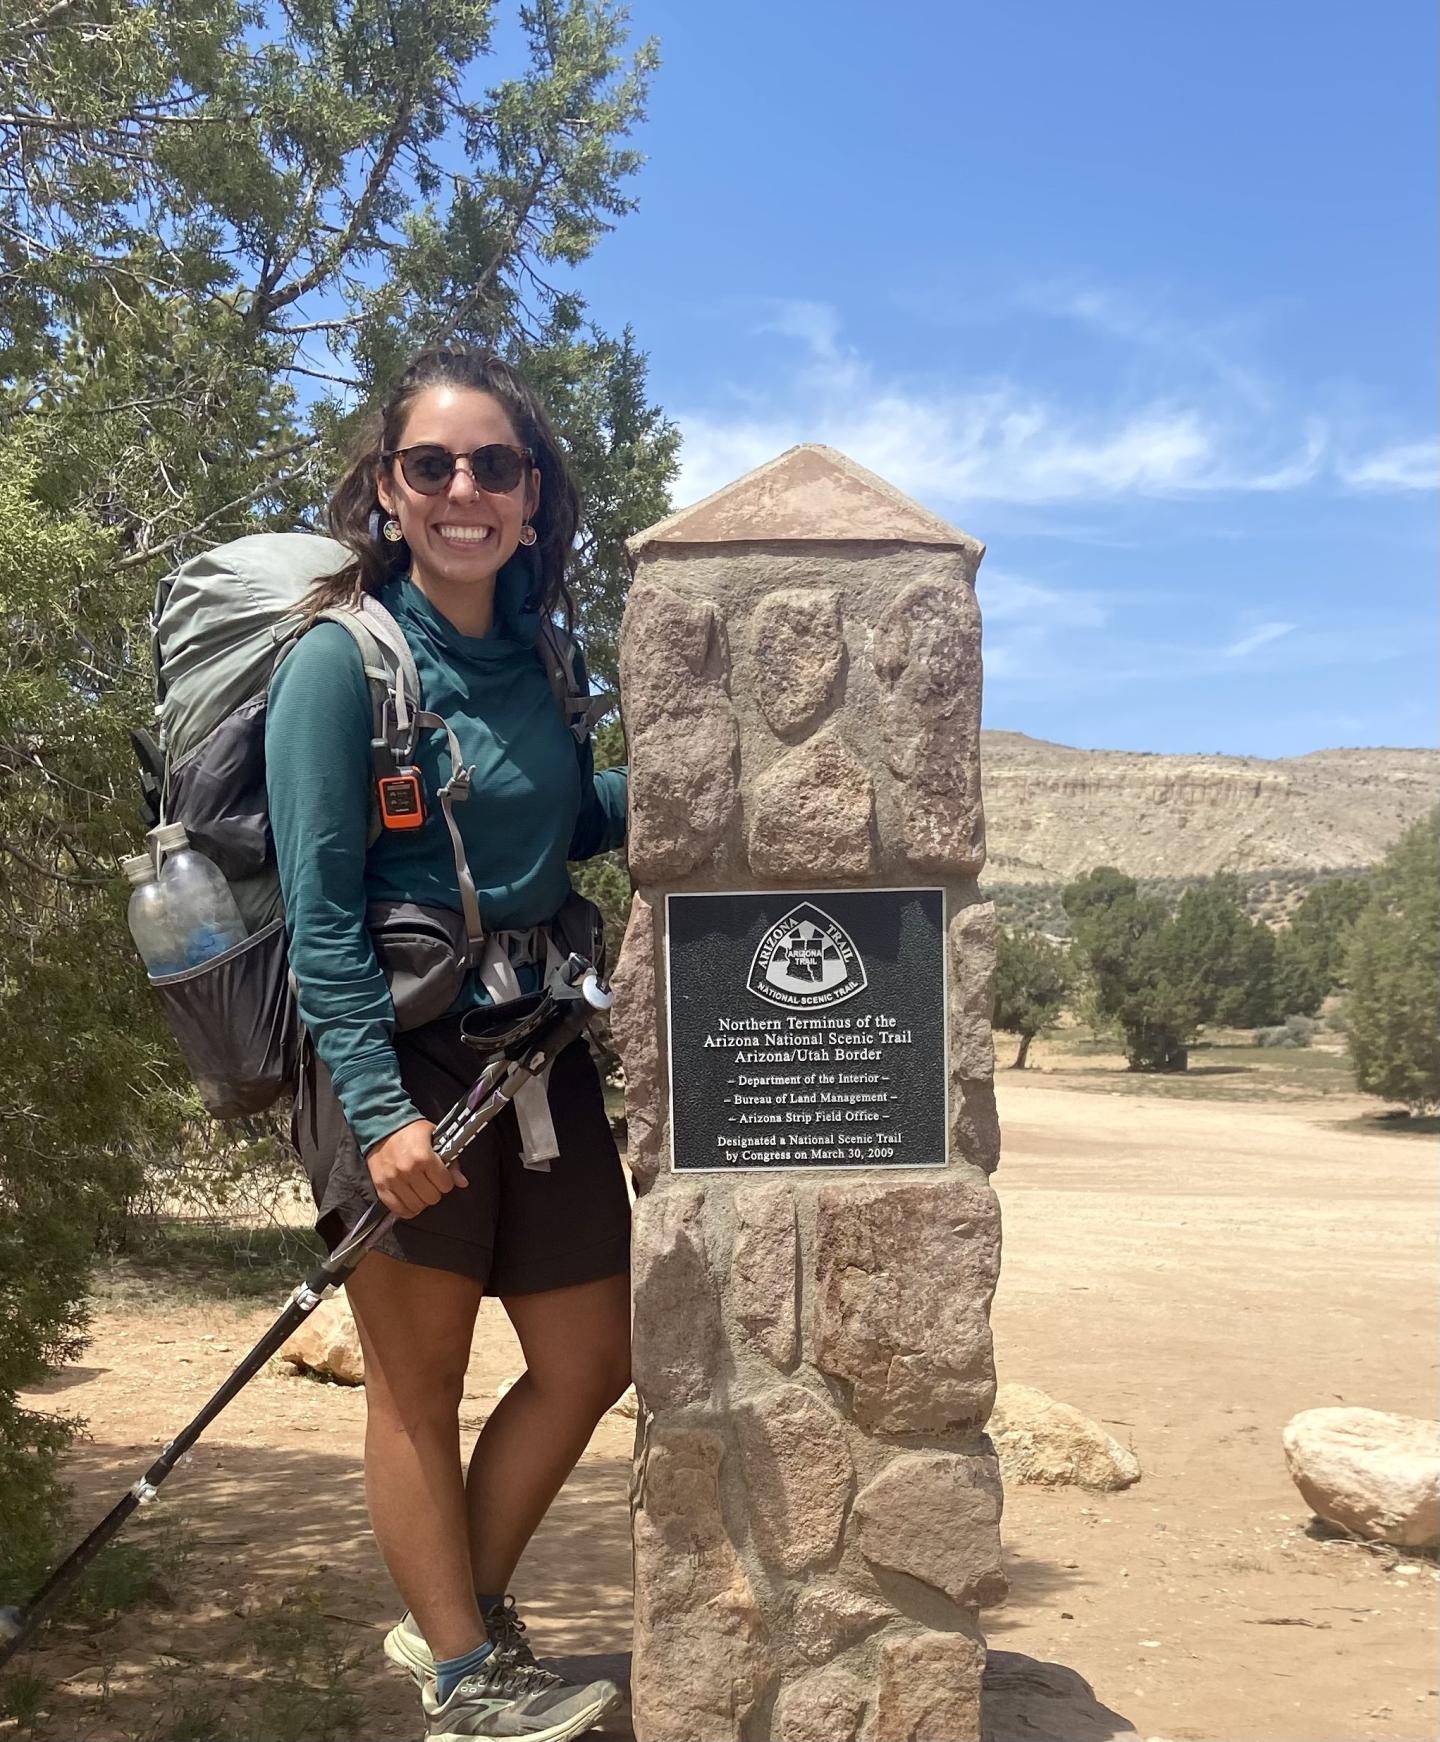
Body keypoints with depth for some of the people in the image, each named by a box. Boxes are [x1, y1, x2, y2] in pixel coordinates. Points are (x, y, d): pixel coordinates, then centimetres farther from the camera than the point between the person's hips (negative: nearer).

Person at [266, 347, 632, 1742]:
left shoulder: (535, 654, 7)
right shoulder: (340, 659, -11)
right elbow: (321, 911, -15)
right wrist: (381, 1111, -21)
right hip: (397, 1053, -7)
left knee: (590, 1359, 12)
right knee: (418, 1379, 7)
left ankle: (456, 1611, 34)